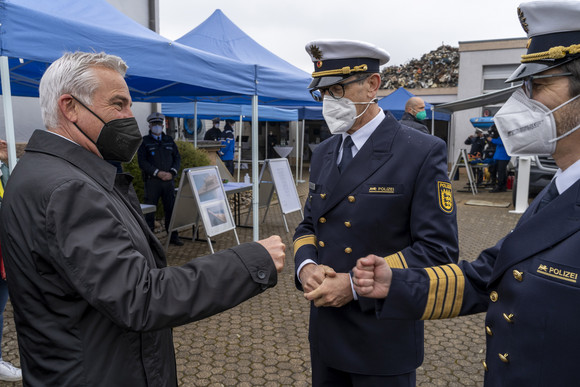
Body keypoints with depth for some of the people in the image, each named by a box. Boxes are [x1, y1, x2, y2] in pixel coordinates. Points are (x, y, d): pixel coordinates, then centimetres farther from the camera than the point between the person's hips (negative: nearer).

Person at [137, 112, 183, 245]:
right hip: (152, 180, -3)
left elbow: (177, 158, 10)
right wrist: (157, 173, -15)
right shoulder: (144, 141, 4)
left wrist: (172, 172, -7)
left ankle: (173, 236, 14)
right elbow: (142, 162, -5)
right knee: (150, 209, 1)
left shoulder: (169, 141, 15)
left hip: (169, 180, 3)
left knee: (171, 208, 6)